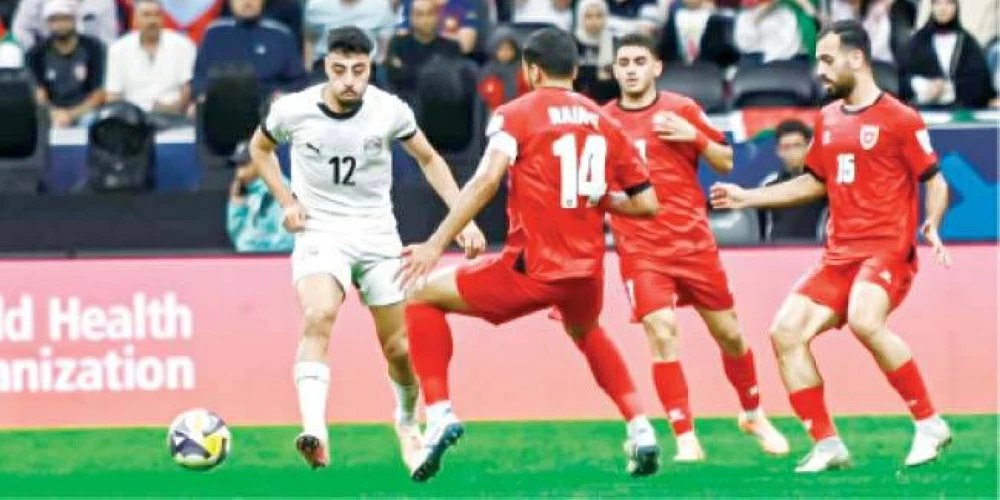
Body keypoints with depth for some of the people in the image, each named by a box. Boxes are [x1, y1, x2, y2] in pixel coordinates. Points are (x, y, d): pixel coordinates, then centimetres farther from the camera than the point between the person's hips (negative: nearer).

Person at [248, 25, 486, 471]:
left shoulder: (390, 111, -9)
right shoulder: (293, 110, -10)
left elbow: (429, 159, 9)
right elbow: (260, 147, 12)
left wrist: (463, 217, 1)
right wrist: (286, 202, 0)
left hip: (377, 235, 2)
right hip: (319, 234, -2)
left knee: (399, 347, 5)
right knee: (318, 317, -31)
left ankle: (408, 422, 38)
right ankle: (315, 434, -43)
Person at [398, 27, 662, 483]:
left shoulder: (516, 113, -1)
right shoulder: (604, 122, 11)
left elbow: (488, 177, -18)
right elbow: (646, 204, 10)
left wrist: (436, 244, -20)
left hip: (531, 270, -5)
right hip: (587, 273, 5)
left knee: (424, 296, 14)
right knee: (584, 330, 39)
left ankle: (439, 414, -2)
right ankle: (640, 431, 24)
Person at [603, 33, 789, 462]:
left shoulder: (682, 110, 1)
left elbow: (726, 164, 4)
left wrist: (695, 137, -12)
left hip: (694, 241, 1)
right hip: (640, 249, -1)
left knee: (728, 333, 9)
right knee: (661, 333, -17)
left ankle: (754, 415, 35)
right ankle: (686, 441, -13)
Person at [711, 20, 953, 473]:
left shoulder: (899, 119, -5)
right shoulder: (827, 120, 16)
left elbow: (935, 182, -4)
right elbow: (813, 183, 28)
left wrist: (932, 225, -23)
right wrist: (747, 197, 25)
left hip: (887, 249, -8)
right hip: (839, 256, 8)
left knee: (864, 320, -34)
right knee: (786, 332, -6)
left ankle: (929, 425, -20)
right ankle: (827, 446, 1)